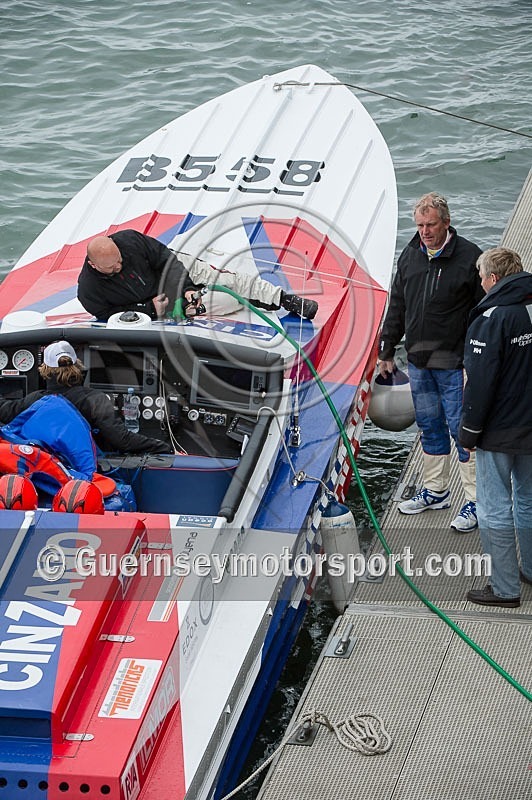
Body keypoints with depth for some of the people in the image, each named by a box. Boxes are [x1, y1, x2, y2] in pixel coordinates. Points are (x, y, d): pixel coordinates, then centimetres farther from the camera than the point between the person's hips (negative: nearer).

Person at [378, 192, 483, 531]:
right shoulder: (410, 256, 7)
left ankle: (476, 501, 5)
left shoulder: (469, 257, -10)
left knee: (462, 430, -3)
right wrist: (387, 350, 17)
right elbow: (397, 306, 17)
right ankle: (436, 491, 30)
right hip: (418, 362, 6)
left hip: (454, 363, -6)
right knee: (429, 427, 16)